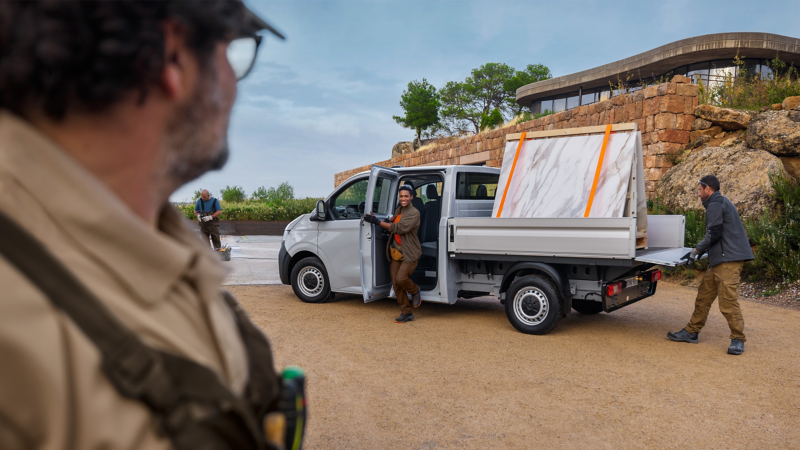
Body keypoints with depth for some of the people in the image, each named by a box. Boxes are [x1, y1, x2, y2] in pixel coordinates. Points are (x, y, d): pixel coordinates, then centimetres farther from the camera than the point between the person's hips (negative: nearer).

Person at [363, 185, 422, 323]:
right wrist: (388, 221, 0)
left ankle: (414, 291, 13)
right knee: (395, 283, 3)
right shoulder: (398, 211, 13)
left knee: (401, 278, -22)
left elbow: (400, 228, -23)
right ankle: (406, 313, 15)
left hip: (410, 254, -7)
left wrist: (377, 222, -22)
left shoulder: (414, 213, -12)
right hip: (396, 252, 7)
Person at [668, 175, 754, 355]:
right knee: (704, 295, 12)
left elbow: (714, 233, -15)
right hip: (720, 259, 11)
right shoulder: (719, 203, 22)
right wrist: (699, 251, 20)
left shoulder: (715, 204, -10)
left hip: (729, 259, -11)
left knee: (728, 299, -9)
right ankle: (691, 332, 19)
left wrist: (697, 250, -5)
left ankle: (738, 339, -1)